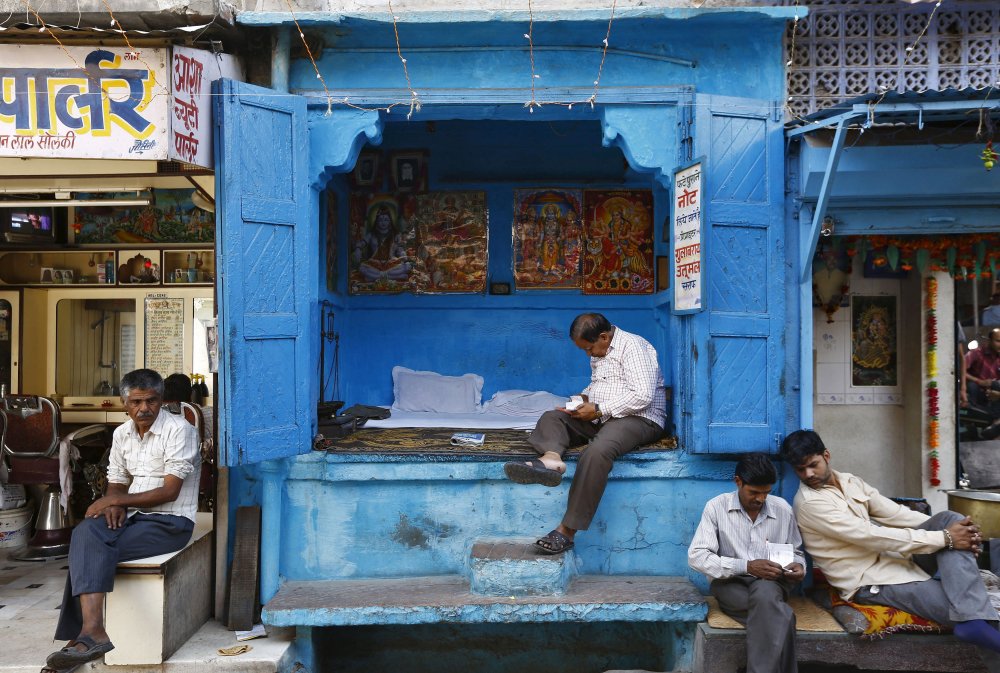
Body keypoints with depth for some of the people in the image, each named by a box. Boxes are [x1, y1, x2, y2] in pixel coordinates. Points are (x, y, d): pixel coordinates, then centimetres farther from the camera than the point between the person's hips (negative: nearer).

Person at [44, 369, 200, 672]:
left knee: (92, 550, -23)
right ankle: (91, 632, -28)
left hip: (170, 521, -6)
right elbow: (116, 484, 15)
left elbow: (170, 491, -16)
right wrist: (113, 506, -8)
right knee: (86, 532, -23)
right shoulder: (122, 433, 12)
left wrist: (116, 500, -14)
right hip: (133, 516, 7)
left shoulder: (178, 430, -11)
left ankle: (85, 635, -17)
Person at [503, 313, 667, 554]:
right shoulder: (598, 352, 17)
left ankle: (567, 531, -36)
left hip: (639, 418, -10)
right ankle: (550, 458, -40)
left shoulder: (632, 346, -11)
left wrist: (599, 409, -17)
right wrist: (584, 397, 10)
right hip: (600, 416, 10)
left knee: (597, 451, -35)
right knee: (551, 417, -6)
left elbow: (643, 395, -21)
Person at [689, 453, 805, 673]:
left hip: (770, 583, 3)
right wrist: (747, 566, -22)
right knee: (779, 618, -35)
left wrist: (798, 566, -7)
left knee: (764, 593, -37)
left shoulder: (783, 509, 6)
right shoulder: (717, 507, -4)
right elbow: (696, 556, -12)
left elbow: (796, 552, 20)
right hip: (731, 583, -2)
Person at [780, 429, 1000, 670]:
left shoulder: (850, 481, 10)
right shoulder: (809, 503, -18)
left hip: (893, 558, 8)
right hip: (868, 581, -8)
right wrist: (943, 538, -23)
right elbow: (870, 536, -24)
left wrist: (946, 527, -11)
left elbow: (894, 514, 5)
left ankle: (974, 620, -29)